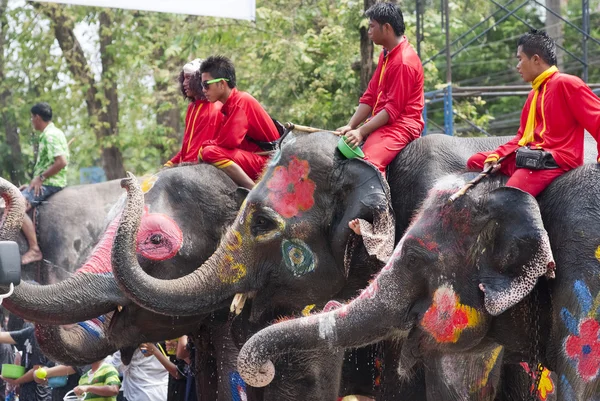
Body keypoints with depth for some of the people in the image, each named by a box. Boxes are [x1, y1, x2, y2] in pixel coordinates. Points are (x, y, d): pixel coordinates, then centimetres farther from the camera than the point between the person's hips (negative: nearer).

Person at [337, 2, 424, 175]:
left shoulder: (404, 62, -17)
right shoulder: (386, 55, 14)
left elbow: (393, 109, -19)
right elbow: (370, 96, 13)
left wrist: (361, 131, -20)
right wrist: (350, 126, 1)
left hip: (401, 126, -11)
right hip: (380, 121, 11)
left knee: (369, 163, -33)